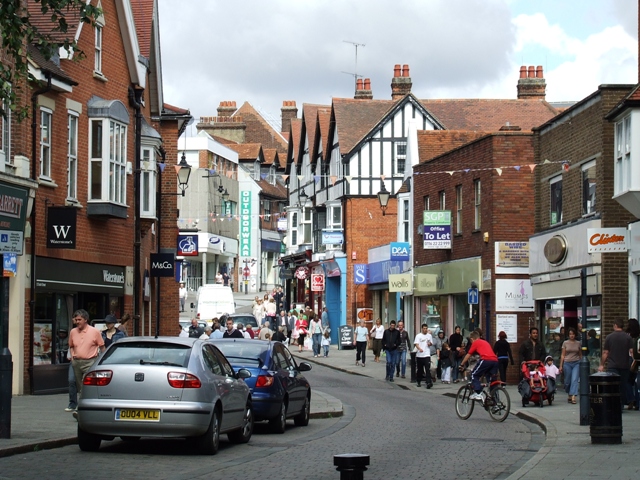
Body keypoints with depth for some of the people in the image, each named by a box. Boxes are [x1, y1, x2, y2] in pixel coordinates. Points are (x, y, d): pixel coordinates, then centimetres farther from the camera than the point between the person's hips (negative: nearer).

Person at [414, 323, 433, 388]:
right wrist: (419, 349, -32)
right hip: (419, 355, 0)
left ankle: (429, 382, -19)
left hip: (427, 355, 0)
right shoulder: (418, 336, 0)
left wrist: (430, 344, -5)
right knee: (419, 369, 10)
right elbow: (416, 344, -11)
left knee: (428, 369, -12)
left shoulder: (429, 335, 10)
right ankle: (418, 382, 25)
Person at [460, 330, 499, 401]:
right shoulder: (485, 342, 33)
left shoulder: (475, 343, 13)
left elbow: (468, 355, 17)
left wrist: (461, 365, 31)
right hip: (495, 360, 6)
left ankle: (478, 394, -5)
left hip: (486, 360, -6)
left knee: (474, 375, 7)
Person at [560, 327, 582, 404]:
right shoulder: (565, 343, 5)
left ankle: (573, 397, -20)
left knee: (574, 380, -14)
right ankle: (569, 395, 26)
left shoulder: (578, 343, 7)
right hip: (567, 363, 0)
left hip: (576, 363, 0)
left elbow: (580, 355, 13)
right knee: (567, 381, 5)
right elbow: (563, 355, 7)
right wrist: (561, 366, 4)